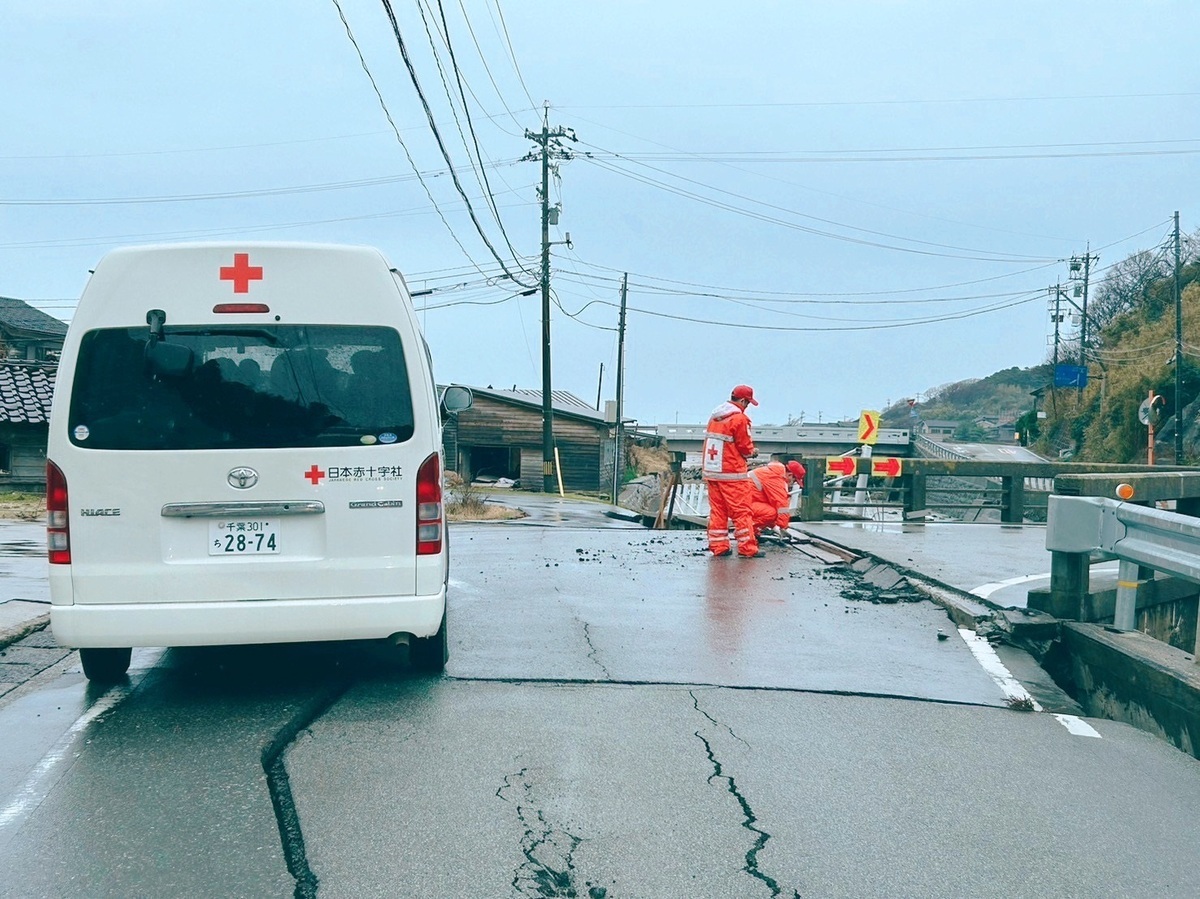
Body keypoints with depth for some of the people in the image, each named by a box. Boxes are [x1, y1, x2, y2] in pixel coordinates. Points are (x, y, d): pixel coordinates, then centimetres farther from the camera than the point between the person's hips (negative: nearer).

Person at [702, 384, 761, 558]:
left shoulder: (714, 416, 11)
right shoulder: (739, 418, -13)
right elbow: (745, 447, -10)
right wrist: (752, 452, 12)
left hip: (711, 472, 7)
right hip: (731, 474, -7)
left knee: (717, 510, 10)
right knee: (742, 511, -2)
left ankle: (718, 547, 11)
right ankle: (747, 548, -2)